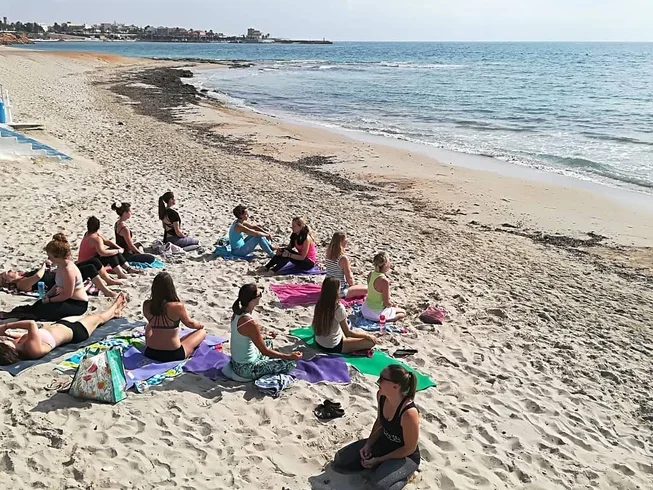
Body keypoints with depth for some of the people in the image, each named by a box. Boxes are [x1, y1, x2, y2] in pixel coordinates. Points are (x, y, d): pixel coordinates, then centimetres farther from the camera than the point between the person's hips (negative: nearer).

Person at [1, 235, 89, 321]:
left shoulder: (69, 270, -26)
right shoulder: (61, 265, 4)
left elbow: (67, 295, -24)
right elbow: (58, 285, 16)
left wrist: (49, 300, -12)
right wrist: (47, 295, 1)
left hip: (78, 305, -9)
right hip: (69, 299, 9)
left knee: (44, 310, -16)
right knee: (39, 304, 1)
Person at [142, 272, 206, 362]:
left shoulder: (147, 305, -11)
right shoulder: (178, 306, -23)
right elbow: (189, 323, -1)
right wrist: (200, 325, 20)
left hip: (150, 353, 5)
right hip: (173, 355, -5)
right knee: (202, 332, 17)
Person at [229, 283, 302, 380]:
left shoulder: (237, 314, -3)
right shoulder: (250, 323, -29)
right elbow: (264, 351, -20)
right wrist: (289, 356, -15)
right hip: (247, 369, -9)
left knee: (268, 343, 31)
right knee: (290, 362, -5)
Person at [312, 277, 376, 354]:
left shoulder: (319, 304, -3)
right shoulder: (338, 308, -23)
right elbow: (348, 333, -14)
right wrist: (367, 336, -2)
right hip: (333, 348, -8)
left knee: (359, 331, 24)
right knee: (371, 341, -5)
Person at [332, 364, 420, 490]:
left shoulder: (409, 413, -35)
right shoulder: (381, 395, -14)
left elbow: (409, 449, -22)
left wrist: (378, 460, -17)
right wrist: (368, 444, -6)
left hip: (406, 456, -7)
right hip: (383, 443, 7)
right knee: (340, 461, 0)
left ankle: (406, 474, -2)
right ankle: (381, 466, 13)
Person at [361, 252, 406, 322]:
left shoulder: (370, 274, -5)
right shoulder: (384, 281, -29)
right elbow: (386, 303, -21)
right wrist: (392, 305, 2)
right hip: (377, 313, -8)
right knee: (403, 312, 14)